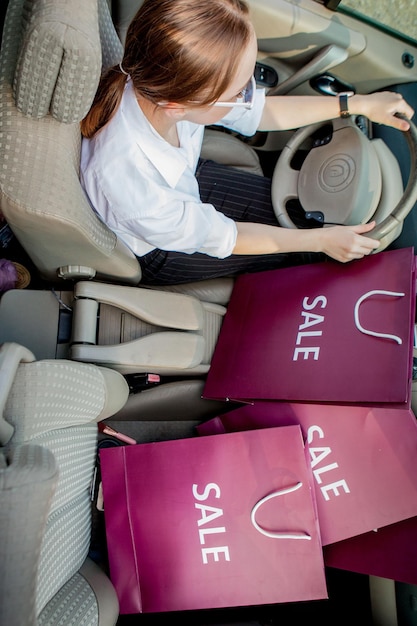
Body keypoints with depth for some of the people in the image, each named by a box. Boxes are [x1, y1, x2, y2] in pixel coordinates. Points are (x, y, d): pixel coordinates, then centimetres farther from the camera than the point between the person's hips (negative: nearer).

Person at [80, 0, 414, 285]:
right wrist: (321, 240, -16)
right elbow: (219, 238, -24)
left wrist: (358, 104, -7)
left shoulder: (156, 83, -30)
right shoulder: (131, 185, -45)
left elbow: (256, 112, -9)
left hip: (186, 181, 5)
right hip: (158, 251, -5)